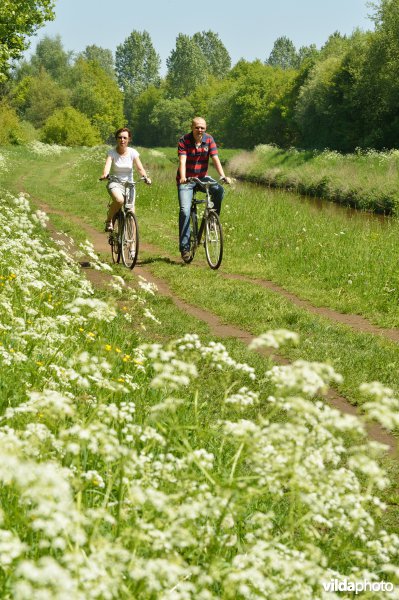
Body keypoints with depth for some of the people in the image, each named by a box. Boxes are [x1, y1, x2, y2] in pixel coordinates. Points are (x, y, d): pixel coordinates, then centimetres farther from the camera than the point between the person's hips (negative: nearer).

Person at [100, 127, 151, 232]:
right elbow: (107, 165, -23)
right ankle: (109, 221, -11)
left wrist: (145, 177, -33)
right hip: (115, 183, -2)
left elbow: (139, 167, -12)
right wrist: (105, 174, -45)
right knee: (119, 200, -35)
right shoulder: (112, 152, -6)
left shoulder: (133, 152, -2)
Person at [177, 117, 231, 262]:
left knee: (219, 190, -26)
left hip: (202, 178, 3)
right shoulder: (184, 141, -13)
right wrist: (183, 178, -42)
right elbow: (182, 161, -24)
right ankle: (184, 247, -11)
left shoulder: (209, 140, -4)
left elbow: (215, 159, -11)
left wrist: (223, 176, -27)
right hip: (186, 180, -3)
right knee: (184, 211, -16)